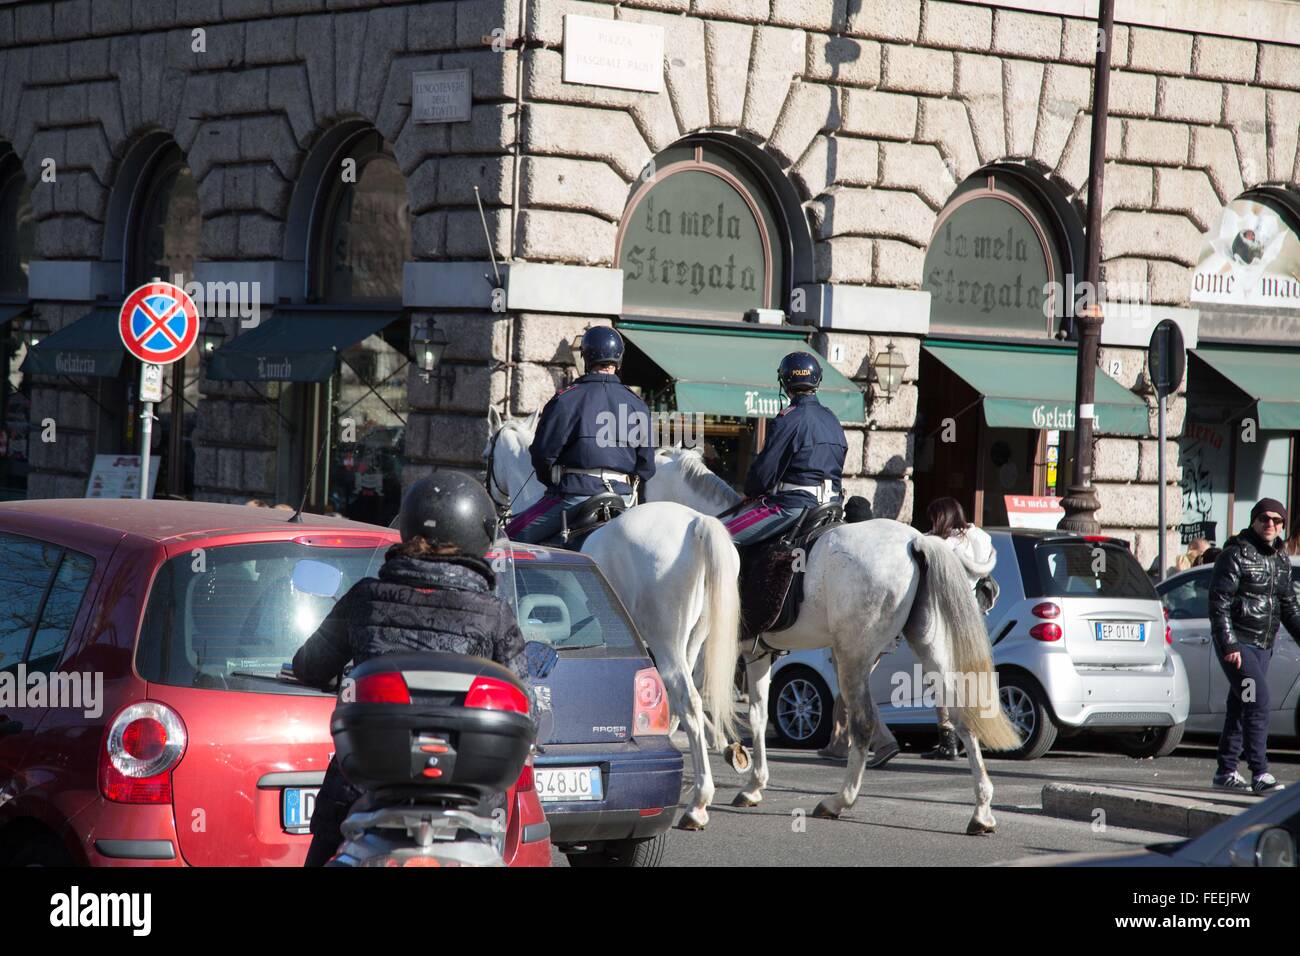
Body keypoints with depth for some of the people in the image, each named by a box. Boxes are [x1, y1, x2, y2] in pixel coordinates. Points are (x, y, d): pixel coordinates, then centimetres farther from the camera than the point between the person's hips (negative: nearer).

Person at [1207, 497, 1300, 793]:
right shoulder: (1236, 554, -10)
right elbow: (1219, 602, -14)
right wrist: (1227, 644, -19)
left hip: (1263, 645, 7)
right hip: (1237, 643, -7)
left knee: (1240, 708, 12)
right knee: (1258, 703, -17)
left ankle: (1226, 772, 19)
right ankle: (1259, 774, -18)